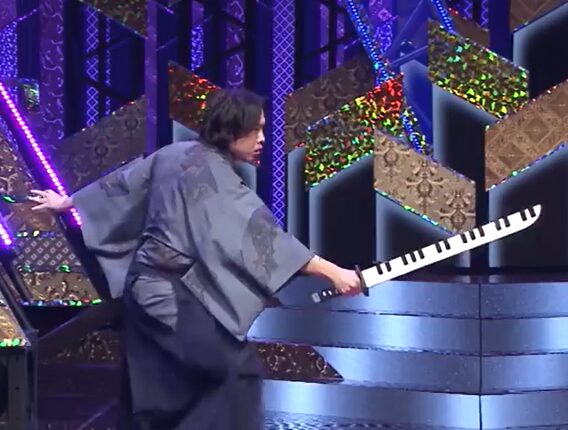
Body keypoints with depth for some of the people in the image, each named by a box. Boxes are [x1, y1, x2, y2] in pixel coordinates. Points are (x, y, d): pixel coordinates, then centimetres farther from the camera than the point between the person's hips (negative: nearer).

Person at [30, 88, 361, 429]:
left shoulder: (175, 154, 7)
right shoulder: (216, 178, -18)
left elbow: (123, 183, 19)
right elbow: (260, 234, -25)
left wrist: (67, 202, 34)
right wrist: (333, 273, -28)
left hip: (146, 285, 9)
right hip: (172, 294, -9)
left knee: (164, 389, 15)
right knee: (239, 368, -8)